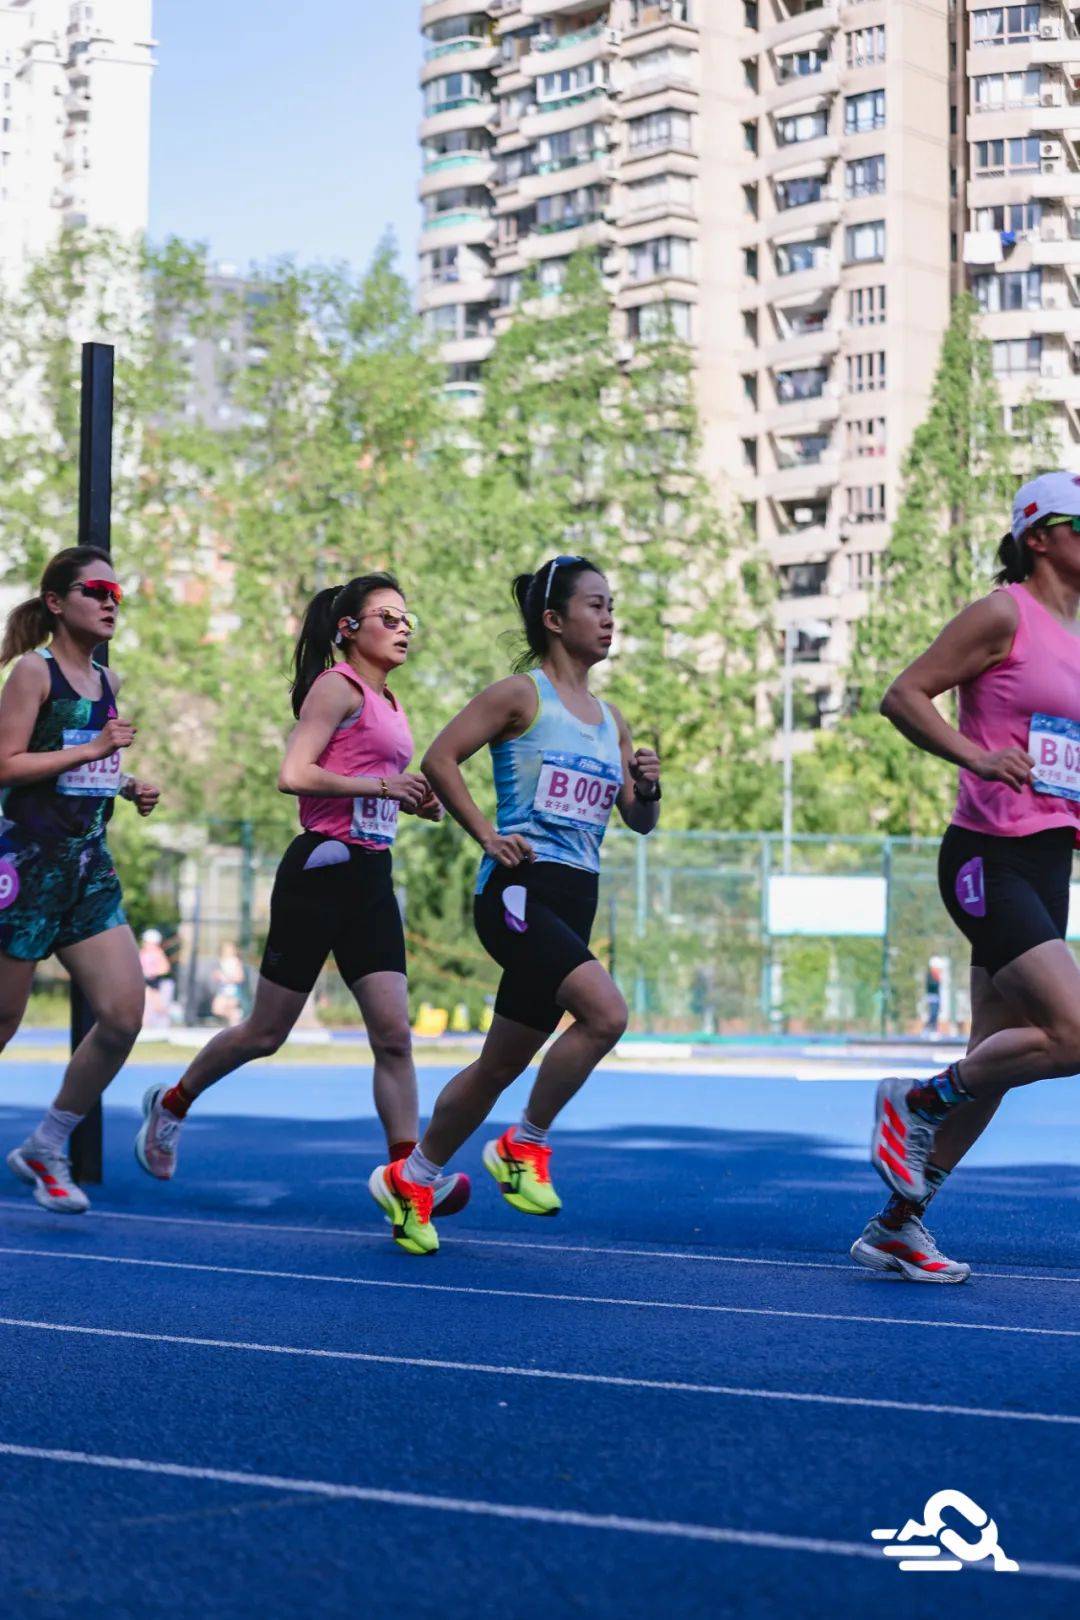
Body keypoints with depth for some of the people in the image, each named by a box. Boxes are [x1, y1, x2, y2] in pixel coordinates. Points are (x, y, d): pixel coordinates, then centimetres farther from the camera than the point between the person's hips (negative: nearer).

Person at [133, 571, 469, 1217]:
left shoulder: (391, 705, 18)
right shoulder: (338, 686, -8)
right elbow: (294, 775, -19)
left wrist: (420, 802, 10)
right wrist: (383, 784, -17)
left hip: (372, 876, 7)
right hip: (321, 868, -7)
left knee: (394, 1033, -4)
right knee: (266, 1032, 4)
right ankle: (172, 1103, 26)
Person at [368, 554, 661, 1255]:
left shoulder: (611, 719, 17)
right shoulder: (523, 694, -3)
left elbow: (641, 822, 20)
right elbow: (440, 758, -7)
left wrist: (648, 786, -1)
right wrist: (487, 835, -12)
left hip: (576, 900, 7)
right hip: (522, 888, -7)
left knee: (503, 1064, 10)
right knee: (606, 1012, -26)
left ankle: (409, 1179, 26)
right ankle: (524, 1146, -8)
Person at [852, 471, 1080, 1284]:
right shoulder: (1004, 615, -7)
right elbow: (905, 695, -12)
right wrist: (974, 753, -24)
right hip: (990, 857, -8)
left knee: (995, 1060, 9)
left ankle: (896, 1224, 19)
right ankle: (916, 1102, 2)